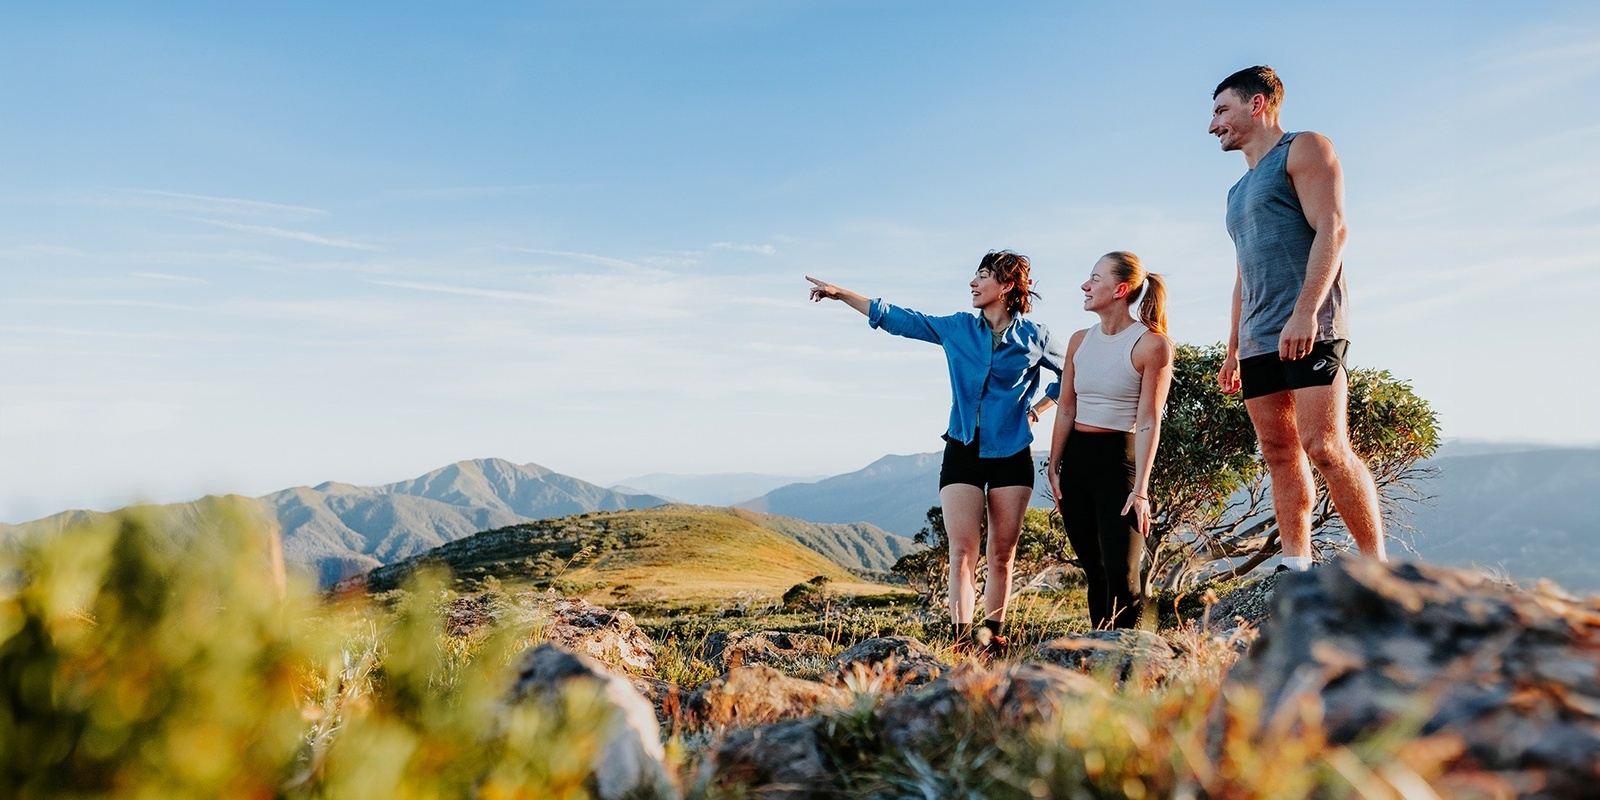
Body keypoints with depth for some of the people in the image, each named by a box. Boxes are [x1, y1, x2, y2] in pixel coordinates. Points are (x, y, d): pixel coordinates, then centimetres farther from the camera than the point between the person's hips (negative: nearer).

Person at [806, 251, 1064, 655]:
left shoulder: (1034, 337, 1)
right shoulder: (957, 329, 7)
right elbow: (896, 318, 9)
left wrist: (1036, 409, 6)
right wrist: (841, 294, 8)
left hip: (1012, 455, -1)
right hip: (963, 451, 1)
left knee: (1002, 555, 4)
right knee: (962, 551, -7)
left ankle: (992, 638, 13)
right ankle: (961, 640, -9)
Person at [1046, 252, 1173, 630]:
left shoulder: (1151, 344, -9)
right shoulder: (1080, 341, 9)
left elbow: (1149, 422, -12)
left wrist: (1140, 489, -15)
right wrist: (1054, 467, 6)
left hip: (1119, 458, -6)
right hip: (1075, 458, 6)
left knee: (1121, 573, -6)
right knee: (1094, 570, 11)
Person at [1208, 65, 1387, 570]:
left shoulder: (1304, 150, 3)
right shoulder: (1239, 191, 25)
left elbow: (1332, 228, -10)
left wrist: (1305, 312, -22)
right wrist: (1233, 349, 21)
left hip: (1308, 331, -8)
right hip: (1258, 341, 8)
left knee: (1324, 447, -16)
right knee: (1279, 452, 3)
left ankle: (1377, 568, -8)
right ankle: (1295, 569, 5)